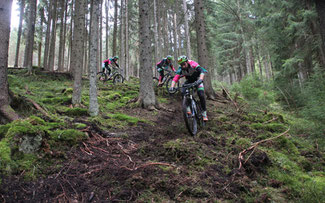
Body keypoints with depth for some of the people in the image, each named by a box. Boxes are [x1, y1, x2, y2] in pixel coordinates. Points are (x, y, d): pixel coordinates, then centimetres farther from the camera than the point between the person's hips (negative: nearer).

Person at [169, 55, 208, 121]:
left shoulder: (193, 64, -31)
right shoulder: (181, 69, -20)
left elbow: (202, 71, -43)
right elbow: (176, 77, -30)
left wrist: (200, 80, -61)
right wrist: (172, 87, -46)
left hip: (197, 80, -3)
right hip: (189, 81, 3)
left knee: (201, 95, -22)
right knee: (183, 92, -23)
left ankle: (204, 112, -7)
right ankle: (187, 107, -4)